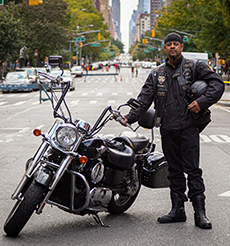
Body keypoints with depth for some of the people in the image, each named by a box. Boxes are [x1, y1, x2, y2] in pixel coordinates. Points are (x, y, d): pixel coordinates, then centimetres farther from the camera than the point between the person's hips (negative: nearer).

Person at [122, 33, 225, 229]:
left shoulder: (194, 67, 4)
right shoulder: (157, 74, 15)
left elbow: (217, 83, -3)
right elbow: (144, 99, 8)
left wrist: (202, 102, -16)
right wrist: (130, 117, -5)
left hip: (188, 126, -4)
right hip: (168, 128, 4)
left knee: (192, 169, -7)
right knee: (174, 170, 9)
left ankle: (200, 213, -4)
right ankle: (178, 210, 16)